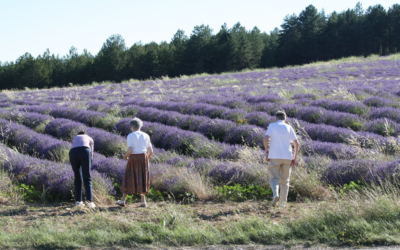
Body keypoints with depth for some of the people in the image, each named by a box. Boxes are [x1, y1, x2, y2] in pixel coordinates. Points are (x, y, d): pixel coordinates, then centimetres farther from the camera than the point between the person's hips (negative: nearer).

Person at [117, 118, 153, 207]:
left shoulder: (130, 136, -6)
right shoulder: (146, 136, 6)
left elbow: (130, 150, -17)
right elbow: (151, 151, 6)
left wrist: (125, 156, 3)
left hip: (133, 159, -3)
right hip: (143, 158, 3)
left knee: (128, 179, 7)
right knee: (142, 180, 8)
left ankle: (123, 200, 10)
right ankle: (143, 201, 2)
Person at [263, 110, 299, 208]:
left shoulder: (272, 126, 4)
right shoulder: (289, 127, 9)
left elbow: (266, 139, -10)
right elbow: (296, 143, 2)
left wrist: (267, 152, 0)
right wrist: (295, 158, 7)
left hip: (275, 157, -2)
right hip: (287, 157, 2)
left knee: (274, 178, 3)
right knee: (285, 180, 11)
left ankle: (276, 194, -24)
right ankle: (283, 202, 9)